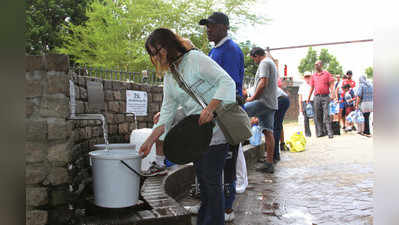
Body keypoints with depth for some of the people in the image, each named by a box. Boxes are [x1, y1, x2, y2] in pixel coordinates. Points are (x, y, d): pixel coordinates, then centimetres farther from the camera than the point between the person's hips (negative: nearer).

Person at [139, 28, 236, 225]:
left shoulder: (195, 59, -9)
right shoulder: (169, 76, 14)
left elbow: (227, 82, -16)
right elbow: (167, 112, 13)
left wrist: (210, 108, -30)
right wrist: (150, 141, 6)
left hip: (214, 129, -8)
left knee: (212, 181, -5)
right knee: (202, 178, 14)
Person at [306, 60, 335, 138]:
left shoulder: (326, 74, 6)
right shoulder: (314, 76, 16)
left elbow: (331, 84, 0)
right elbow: (312, 87, 19)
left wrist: (332, 94, -12)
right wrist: (309, 97, 15)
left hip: (325, 97, -4)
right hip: (317, 97, 4)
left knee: (326, 115, -9)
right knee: (318, 116, 2)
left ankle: (330, 132, -9)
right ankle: (320, 132, 8)